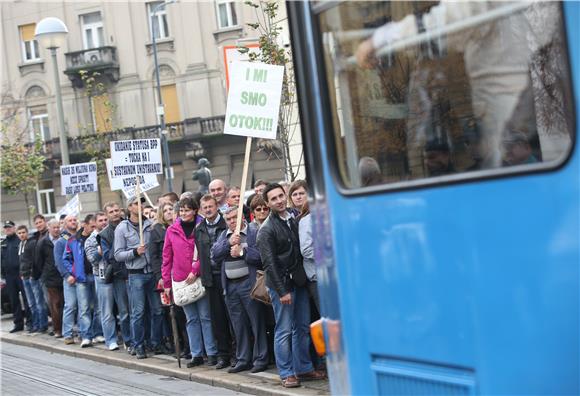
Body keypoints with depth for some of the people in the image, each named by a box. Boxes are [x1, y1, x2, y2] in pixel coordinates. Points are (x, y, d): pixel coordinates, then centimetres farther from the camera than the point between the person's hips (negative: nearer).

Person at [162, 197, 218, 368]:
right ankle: (196, 354, 14)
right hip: (180, 280, 3)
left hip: (199, 278, -3)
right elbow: (167, 257, 6)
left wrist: (195, 270, -16)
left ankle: (212, 353, 7)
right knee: (191, 319, 9)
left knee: (205, 317, 0)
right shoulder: (172, 230, 5)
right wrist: (167, 282, 4)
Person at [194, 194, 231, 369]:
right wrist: (203, 275, 9)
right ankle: (223, 355, 13)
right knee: (217, 317, 6)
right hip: (210, 278, 4)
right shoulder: (199, 230, 11)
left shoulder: (227, 224, -3)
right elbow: (200, 255, 16)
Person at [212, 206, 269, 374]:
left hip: (249, 283, -5)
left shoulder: (254, 233, -2)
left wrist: (242, 252, -12)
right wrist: (229, 243, -10)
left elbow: (261, 255, -13)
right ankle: (243, 360, 19)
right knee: (238, 326, 11)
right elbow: (214, 254, 2)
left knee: (256, 322, -3)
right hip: (230, 285, 5)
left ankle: (260, 359, 4)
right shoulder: (224, 235, 17)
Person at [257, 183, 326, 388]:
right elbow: (269, 263, -13)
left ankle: (304, 368, 20)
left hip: (299, 281, 7)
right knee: (284, 330, -3)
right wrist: (282, 291, -16)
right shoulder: (266, 229, -10)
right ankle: (286, 373, 4)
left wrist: (303, 276, 9)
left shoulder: (294, 219, 10)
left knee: (302, 327, 11)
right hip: (282, 284, -6)